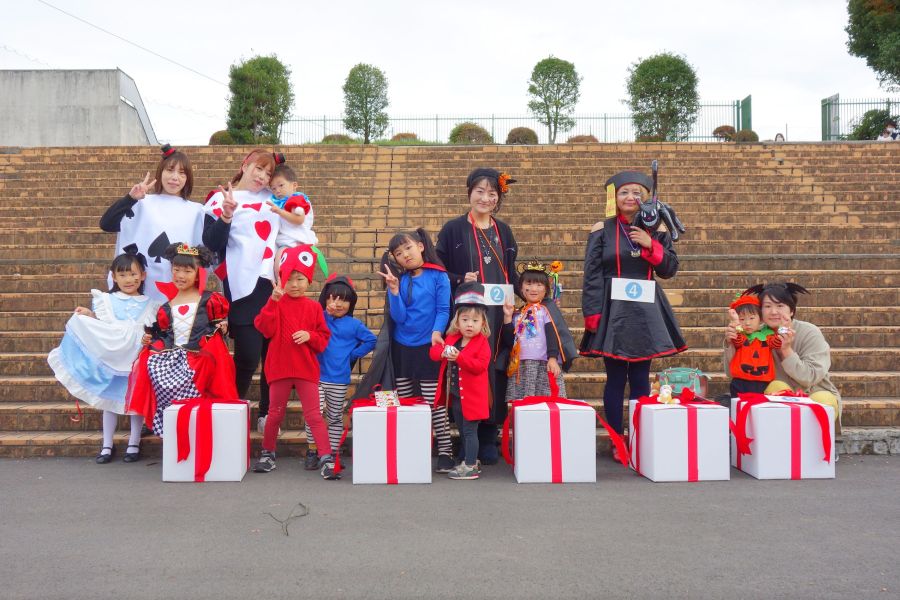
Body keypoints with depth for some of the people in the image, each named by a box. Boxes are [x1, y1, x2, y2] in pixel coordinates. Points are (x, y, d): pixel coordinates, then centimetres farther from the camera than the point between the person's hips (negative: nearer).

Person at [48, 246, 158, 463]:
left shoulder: (149, 304, 4)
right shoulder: (107, 300, 5)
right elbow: (101, 328, 1)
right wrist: (90, 316, -14)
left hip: (137, 359, -1)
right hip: (110, 358, 1)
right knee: (109, 400, 8)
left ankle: (134, 444, 17)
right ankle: (107, 446, 18)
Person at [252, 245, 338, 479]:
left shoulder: (314, 308, 2)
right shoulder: (276, 304, 0)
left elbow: (323, 339, 5)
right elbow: (265, 329, -15)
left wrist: (309, 336, -16)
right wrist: (273, 301, -22)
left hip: (306, 369, 0)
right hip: (279, 367, 0)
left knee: (313, 415, -1)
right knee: (275, 413, 14)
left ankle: (327, 459, 0)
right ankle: (267, 454, 31)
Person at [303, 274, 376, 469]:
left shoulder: (354, 325, 3)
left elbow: (371, 340, 7)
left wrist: (353, 354, 2)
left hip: (339, 380, 2)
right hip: (316, 375, -2)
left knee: (335, 417, 11)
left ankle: (332, 453, 22)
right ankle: (312, 451, 5)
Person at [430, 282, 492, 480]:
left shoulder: (482, 343, -12)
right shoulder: (451, 338, 7)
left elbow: (479, 366, -23)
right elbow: (433, 351, 4)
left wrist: (459, 357, -32)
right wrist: (443, 352, -18)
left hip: (471, 396, -7)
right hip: (454, 395, 7)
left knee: (470, 431, -2)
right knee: (463, 431, 18)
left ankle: (471, 467, 6)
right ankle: (469, 461, 32)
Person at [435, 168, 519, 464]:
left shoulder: (503, 232, 15)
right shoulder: (453, 229, 3)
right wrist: (461, 281, -15)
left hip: (499, 316, 3)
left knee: (496, 374, 3)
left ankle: (489, 439, 14)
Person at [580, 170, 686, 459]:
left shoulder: (655, 230, 10)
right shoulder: (602, 230, 3)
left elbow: (670, 269, 6)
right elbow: (592, 275, -2)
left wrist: (651, 245, -9)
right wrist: (592, 315, -9)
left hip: (645, 312, 2)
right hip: (613, 312, -2)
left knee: (641, 378, 7)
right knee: (616, 379, 1)